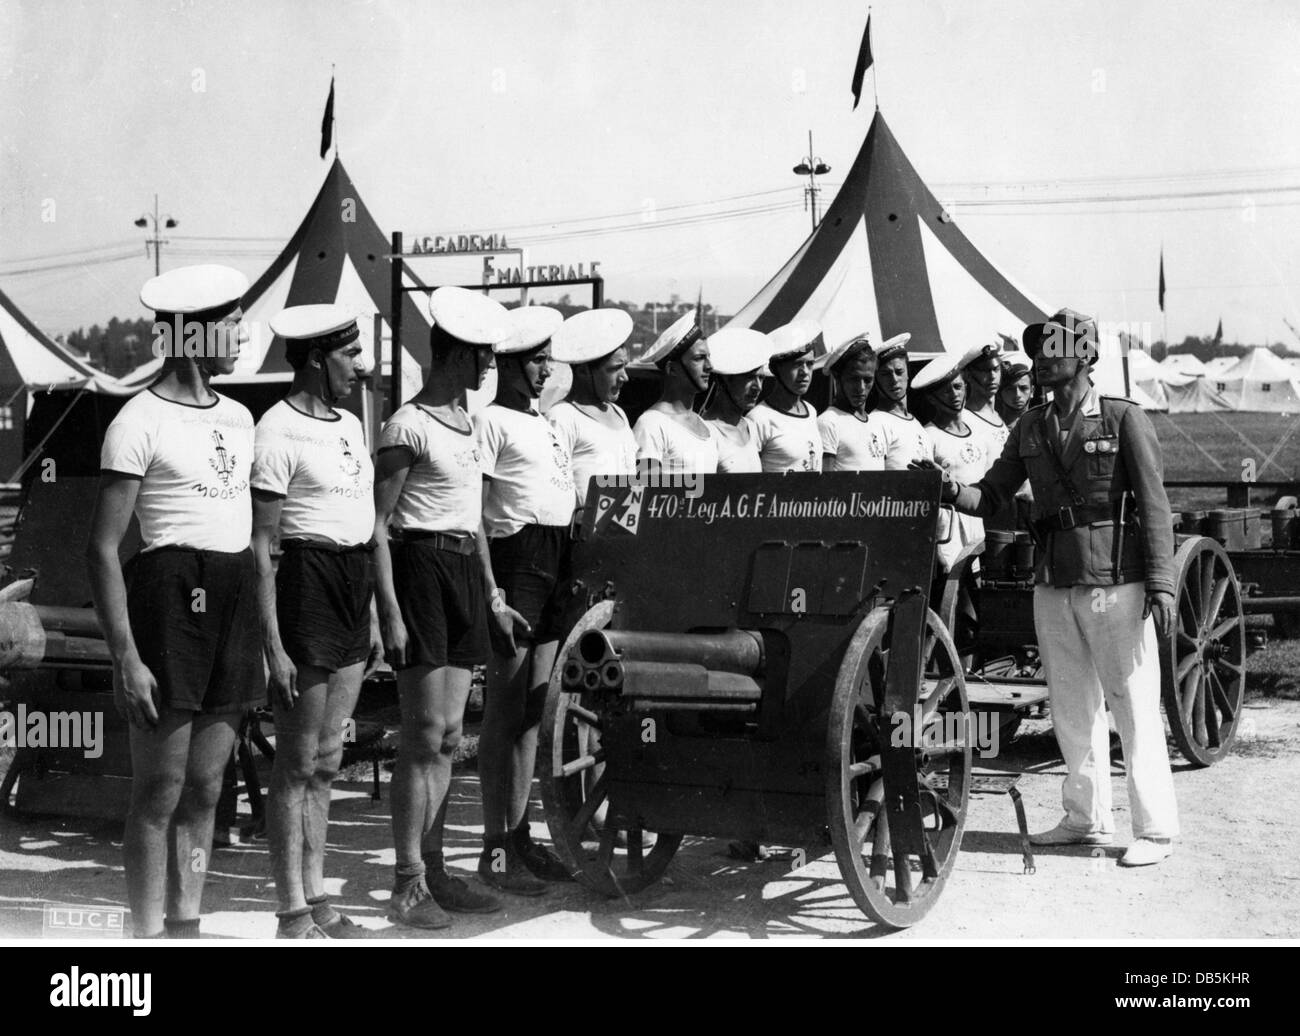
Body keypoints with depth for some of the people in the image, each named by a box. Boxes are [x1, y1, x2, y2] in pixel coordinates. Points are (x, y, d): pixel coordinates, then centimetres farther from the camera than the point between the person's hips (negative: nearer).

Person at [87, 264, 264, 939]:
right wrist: (126, 659, -15)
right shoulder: (140, 423, -7)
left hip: (237, 597, 7)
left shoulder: (237, 418, 14)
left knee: (204, 789, 11)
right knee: (159, 794, -1)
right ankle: (148, 934, 8)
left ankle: (187, 927, 21)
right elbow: (102, 547, -10)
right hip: (170, 591, -7)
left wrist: (265, 636, 14)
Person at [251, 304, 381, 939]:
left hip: (354, 584, 8)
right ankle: (293, 915, 9)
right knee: (297, 763, 0)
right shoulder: (278, 431, -11)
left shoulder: (349, 425, 14)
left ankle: (317, 900, 22)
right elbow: (260, 545, -14)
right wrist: (273, 644, -17)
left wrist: (373, 618, 19)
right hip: (305, 583, -8)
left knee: (326, 762, 13)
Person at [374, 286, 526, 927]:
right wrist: (390, 611, -18)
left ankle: (433, 869, 16)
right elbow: (377, 526, -11)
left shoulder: (469, 425, 17)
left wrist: (494, 597, 21)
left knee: (448, 735, 9)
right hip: (420, 568, -8)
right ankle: (408, 885, -1)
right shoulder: (408, 427, -9)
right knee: (425, 732, -8)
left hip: (465, 572, 8)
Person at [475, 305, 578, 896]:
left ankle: (519, 836, 19)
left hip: (555, 563, 8)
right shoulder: (491, 421, -6)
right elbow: (473, 509, -12)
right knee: (506, 709, -5)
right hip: (513, 560, -8)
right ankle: (495, 852, 0)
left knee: (533, 709, 11)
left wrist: (576, 572, 16)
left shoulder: (546, 422, 20)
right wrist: (489, 586, -19)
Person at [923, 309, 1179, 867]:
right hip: (1054, 585, 5)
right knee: (1071, 708, 11)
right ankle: (1087, 818, 22)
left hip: (1116, 583, -5)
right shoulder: (1030, 428, 12)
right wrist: (951, 492, -10)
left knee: (1134, 706, -2)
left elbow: (1153, 505, -6)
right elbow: (991, 495, 11)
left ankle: (1155, 828, 5)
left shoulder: (1124, 419, -3)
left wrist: (1160, 581, -12)